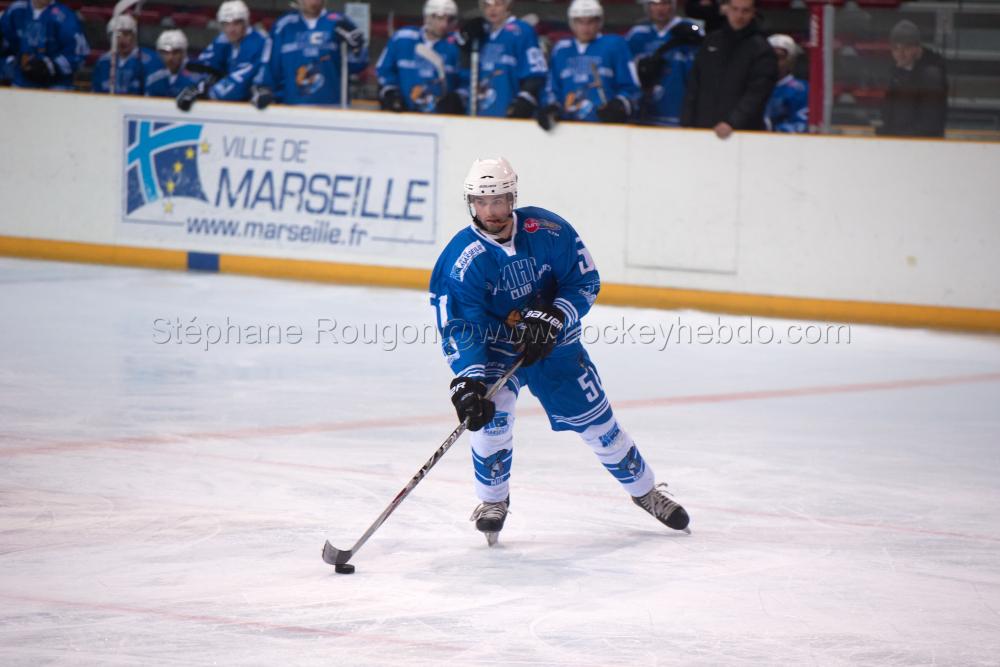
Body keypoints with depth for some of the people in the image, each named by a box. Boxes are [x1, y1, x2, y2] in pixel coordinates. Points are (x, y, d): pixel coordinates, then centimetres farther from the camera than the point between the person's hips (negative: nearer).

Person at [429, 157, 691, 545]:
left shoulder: (548, 230, -19)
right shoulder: (460, 262, -23)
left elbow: (587, 282, -10)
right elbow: (459, 331, -25)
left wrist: (553, 317, -26)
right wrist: (468, 381, -39)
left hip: (554, 343, 1)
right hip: (494, 348, -1)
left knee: (597, 420, 6)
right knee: (490, 409, -26)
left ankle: (645, 491, 28)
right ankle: (493, 501, -4)